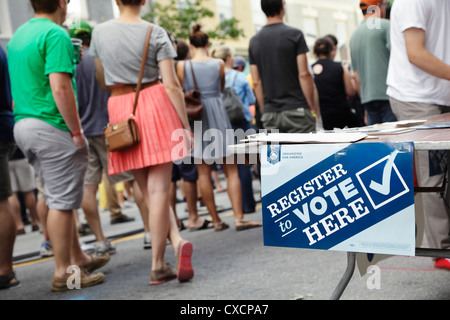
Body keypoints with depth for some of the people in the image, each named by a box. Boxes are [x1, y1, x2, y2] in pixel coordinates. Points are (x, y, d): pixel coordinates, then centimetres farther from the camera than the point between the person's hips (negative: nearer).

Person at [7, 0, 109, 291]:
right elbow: (60, 87, -22)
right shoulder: (56, 34, -13)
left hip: (23, 124, 9)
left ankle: (78, 258, 27)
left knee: (61, 198, 17)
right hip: (53, 126, -9)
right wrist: (77, 130, -15)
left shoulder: (18, 35, 16)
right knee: (62, 201, -1)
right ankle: (64, 273, 6)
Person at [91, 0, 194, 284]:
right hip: (156, 104, -2)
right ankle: (158, 266, -5)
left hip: (120, 109, 2)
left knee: (149, 190, 11)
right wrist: (186, 126, -2)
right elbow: (172, 85, -6)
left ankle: (177, 240, -3)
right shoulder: (156, 33, -2)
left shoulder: (100, 32, 6)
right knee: (159, 189, -2)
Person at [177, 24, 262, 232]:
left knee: (203, 172, 6)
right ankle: (239, 218, -3)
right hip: (217, 115, 0)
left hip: (195, 117, 0)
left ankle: (216, 220, 8)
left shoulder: (183, 66, -3)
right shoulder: (218, 64, 0)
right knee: (231, 170, 4)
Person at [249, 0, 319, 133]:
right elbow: (304, 75, -10)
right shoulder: (294, 34, -6)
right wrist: (314, 108, -4)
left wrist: (265, 112, 13)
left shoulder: (254, 41, 7)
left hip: (270, 113, 4)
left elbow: (256, 82, 7)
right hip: (296, 110, -4)